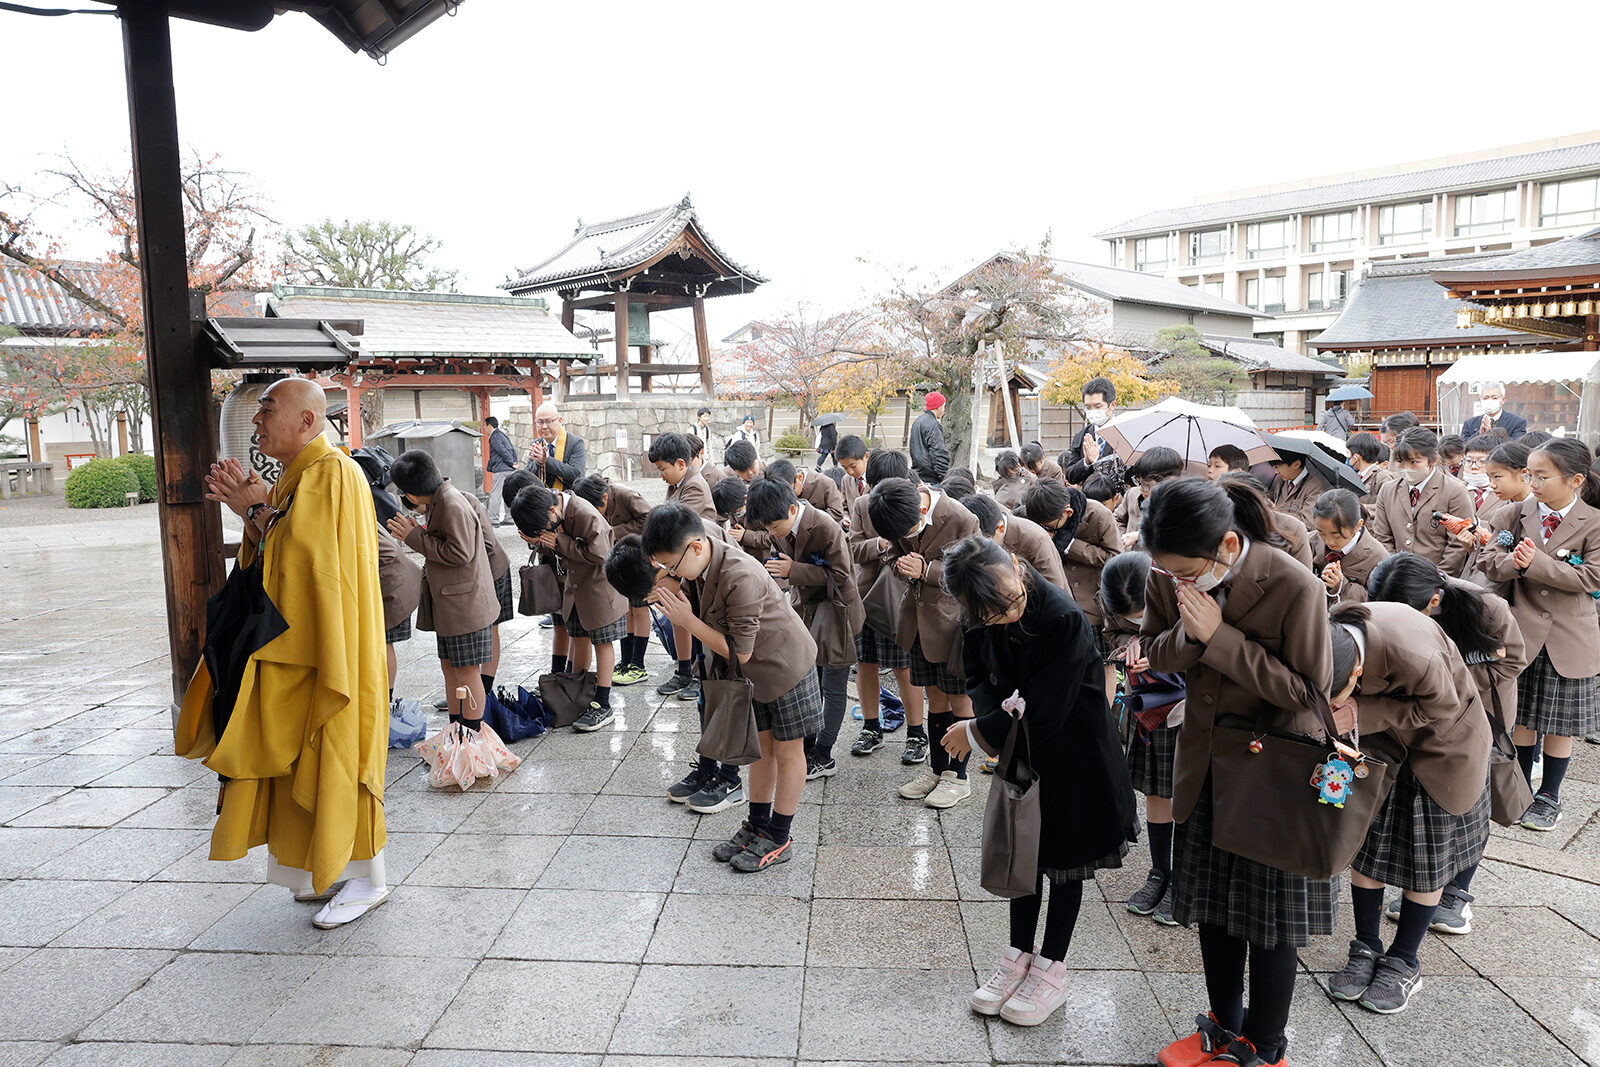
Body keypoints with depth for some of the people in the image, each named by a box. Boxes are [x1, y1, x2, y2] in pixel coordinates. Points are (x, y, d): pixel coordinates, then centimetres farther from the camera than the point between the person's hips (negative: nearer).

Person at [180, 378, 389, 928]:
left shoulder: (331, 473, -17)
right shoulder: (295, 477, 14)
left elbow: (309, 558, -22)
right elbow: (272, 558, 14)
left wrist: (256, 511, -15)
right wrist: (252, 511, -1)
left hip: (328, 649, -10)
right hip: (296, 642, 10)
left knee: (334, 760, -2)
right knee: (303, 756, 14)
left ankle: (367, 879, 11)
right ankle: (332, 866, 27)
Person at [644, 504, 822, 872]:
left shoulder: (741, 578, -34)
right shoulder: (700, 567, -6)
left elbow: (740, 651, -27)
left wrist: (688, 621, -24)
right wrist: (672, 605, -14)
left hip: (787, 666, -8)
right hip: (758, 672, 8)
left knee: (787, 752, 6)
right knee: (761, 746, 17)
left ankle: (778, 840, 17)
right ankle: (757, 826, 30)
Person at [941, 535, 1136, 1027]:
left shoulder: (1064, 620, -32)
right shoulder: (985, 618, -13)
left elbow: (1046, 714, -29)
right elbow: (979, 672, 3)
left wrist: (976, 734, -18)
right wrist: (994, 709, -19)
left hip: (1071, 757, -6)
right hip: (1019, 752, 6)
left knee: (1064, 859, 13)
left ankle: (1051, 970, 29)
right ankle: (1019, 957, 36)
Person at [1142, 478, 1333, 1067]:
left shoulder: (1295, 588, -26)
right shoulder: (1170, 574, -11)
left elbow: (1309, 691, -22)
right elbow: (1151, 652, 0)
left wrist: (1220, 636, -30)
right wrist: (1188, 637, -23)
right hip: (1205, 763, 5)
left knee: (1270, 918, 8)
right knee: (1214, 905, 18)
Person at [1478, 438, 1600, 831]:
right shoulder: (1516, 514, 0)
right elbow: (1487, 560, -2)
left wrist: (1537, 563, -25)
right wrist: (1512, 562, -23)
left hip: (1567, 638, -2)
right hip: (1522, 632, 2)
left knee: (1560, 722, 9)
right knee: (1522, 716, 13)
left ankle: (1549, 795, 25)